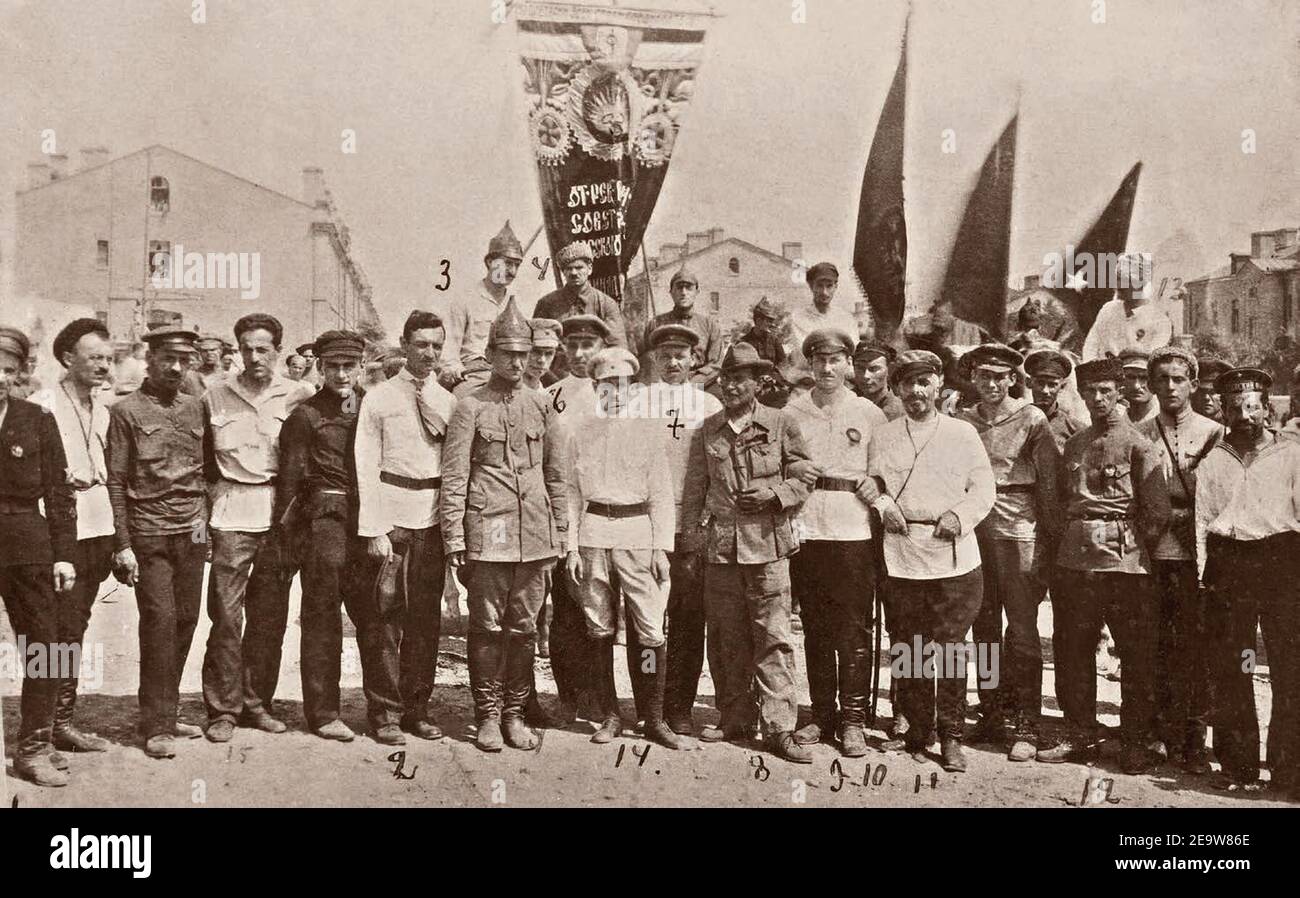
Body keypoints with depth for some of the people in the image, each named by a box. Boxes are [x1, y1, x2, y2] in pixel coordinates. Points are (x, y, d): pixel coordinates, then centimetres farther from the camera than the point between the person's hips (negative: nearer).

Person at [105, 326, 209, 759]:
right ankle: (156, 726, 0)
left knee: (185, 621, 6)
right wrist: (123, 544, -7)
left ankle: (168, 712, 19)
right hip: (149, 532, -4)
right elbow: (116, 482, -2)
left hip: (192, 532, 5)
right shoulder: (126, 411, -1)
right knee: (159, 620, -8)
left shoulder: (196, 407, 12)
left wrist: (205, 520, 9)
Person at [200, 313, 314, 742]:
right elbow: (199, 455, 13)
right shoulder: (215, 396, 5)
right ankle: (222, 709, 6)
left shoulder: (299, 396, 4)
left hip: (279, 514, 1)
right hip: (231, 515, -1)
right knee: (226, 615, -3)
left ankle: (256, 702, 19)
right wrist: (216, 490, 3)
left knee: (270, 617, 7)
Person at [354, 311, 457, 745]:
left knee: (427, 618, 7)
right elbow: (367, 466, -1)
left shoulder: (448, 400, 13)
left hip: (433, 518, 3)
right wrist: (373, 530, -9)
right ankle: (385, 712, 6)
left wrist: (427, 396, -5)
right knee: (385, 618, -2)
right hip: (390, 517, -3)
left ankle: (417, 707, 17)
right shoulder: (379, 397, 3)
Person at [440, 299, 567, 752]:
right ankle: (487, 715, 12)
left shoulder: (541, 405, 11)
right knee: (487, 626, 2)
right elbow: (453, 478, -2)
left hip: (535, 534, 3)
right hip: (488, 532, -3)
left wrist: (561, 532, 11)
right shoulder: (470, 407, 0)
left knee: (524, 627, 8)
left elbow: (556, 474, 14)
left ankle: (514, 714, 18)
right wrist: (454, 538, -7)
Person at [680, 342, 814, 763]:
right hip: (719, 546, 3)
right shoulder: (708, 429, 10)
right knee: (725, 636, 8)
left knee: (773, 635, -5)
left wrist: (775, 493, -11)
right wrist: (693, 532, 10)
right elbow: (696, 485, 15)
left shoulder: (780, 424, 2)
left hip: (769, 543, -3)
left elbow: (805, 477, 6)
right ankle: (735, 717, 21)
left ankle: (779, 727, -1)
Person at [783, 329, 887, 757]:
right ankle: (822, 714, 17)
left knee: (854, 628, -3)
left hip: (853, 530, -2)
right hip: (805, 529, 2)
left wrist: (878, 488, -7)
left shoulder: (869, 414, 7)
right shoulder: (791, 412, 10)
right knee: (815, 628, 7)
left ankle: (853, 719, 5)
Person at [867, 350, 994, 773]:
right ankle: (917, 733, 14)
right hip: (902, 552, 1)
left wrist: (959, 516, -9)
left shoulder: (963, 433, 10)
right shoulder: (882, 437, 13)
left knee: (951, 647, -4)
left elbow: (983, 489, 7)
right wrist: (883, 506, -3)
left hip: (954, 553, -1)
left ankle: (950, 737, 6)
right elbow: (868, 484, 17)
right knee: (909, 647, 2)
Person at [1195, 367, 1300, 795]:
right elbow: (1201, 519, 10)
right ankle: (1239, 766, 13)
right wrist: (1203, 574, 1)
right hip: (1228, 564, 2)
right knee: (1230, 671, 4)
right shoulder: (1212, 459, 12)